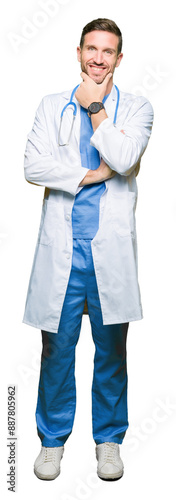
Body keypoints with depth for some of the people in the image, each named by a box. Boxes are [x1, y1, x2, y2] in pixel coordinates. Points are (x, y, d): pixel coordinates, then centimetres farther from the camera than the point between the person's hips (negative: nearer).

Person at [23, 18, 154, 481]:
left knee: (111, 349, 9)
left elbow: (124, 159, -12)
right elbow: (33, 166, -4)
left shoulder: (136, 108, 7)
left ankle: (109, 438, 27)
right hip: (61, 247, 1)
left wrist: (95, 107, -6)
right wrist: (91, 174, -9)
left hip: (110, 249, 0)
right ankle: (53, 438, 25)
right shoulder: (52, 106, 10)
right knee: (57, 348, 7)